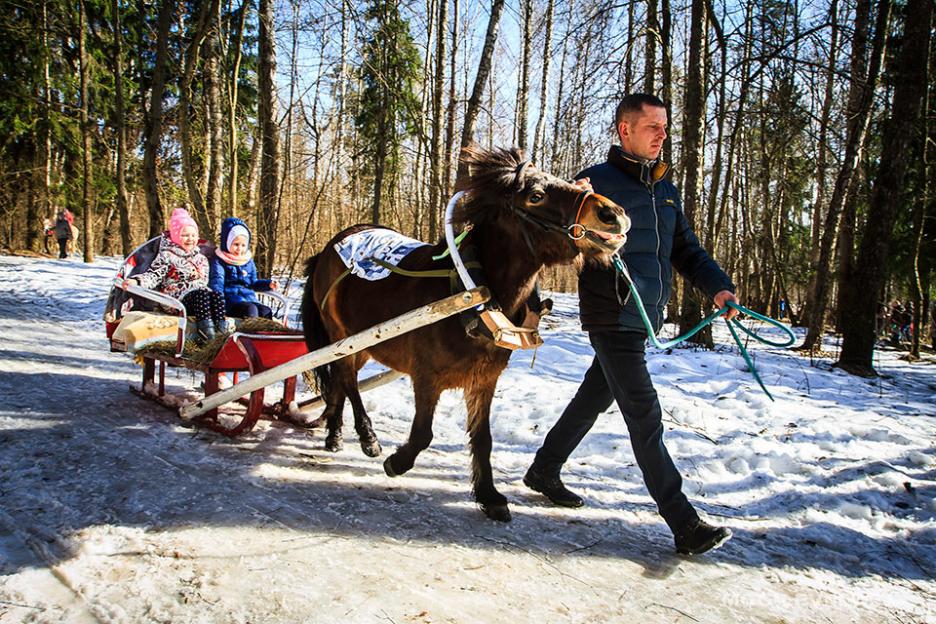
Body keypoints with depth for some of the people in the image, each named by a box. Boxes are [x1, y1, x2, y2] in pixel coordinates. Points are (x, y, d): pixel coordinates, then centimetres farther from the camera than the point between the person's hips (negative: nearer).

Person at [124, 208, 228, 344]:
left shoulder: (201, 258, 22)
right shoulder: (167, 256, 7)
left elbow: (203, 282, 15)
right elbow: (153, 275, -2)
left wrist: (184, 285, -4)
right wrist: (136, 281, -23)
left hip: (199, 294, 4)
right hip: (174, 297, -4)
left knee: (217, 297, -28)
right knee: (201, 293, -34)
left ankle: (221, 330, -43)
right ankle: (205, 333, -45)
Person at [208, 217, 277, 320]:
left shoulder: (248, 261, 20)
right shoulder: (219, 261, 2)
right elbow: (216, 283, -7)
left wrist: (268, 284, 10)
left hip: (249, 298, 6)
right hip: (230, 299, -6)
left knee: (266, 311, -21)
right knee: (250, 309, -33)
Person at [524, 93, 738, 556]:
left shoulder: (666, 191, 14)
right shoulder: (597, 182, -8)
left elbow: (686, 249, 17)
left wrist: (717, 286, 0)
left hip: (645, 320, 8)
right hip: (611, 319, -8)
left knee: (594, 399, 18)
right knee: (645, 417, -7)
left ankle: (544, 471, 36)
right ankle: (685, 525, 0)